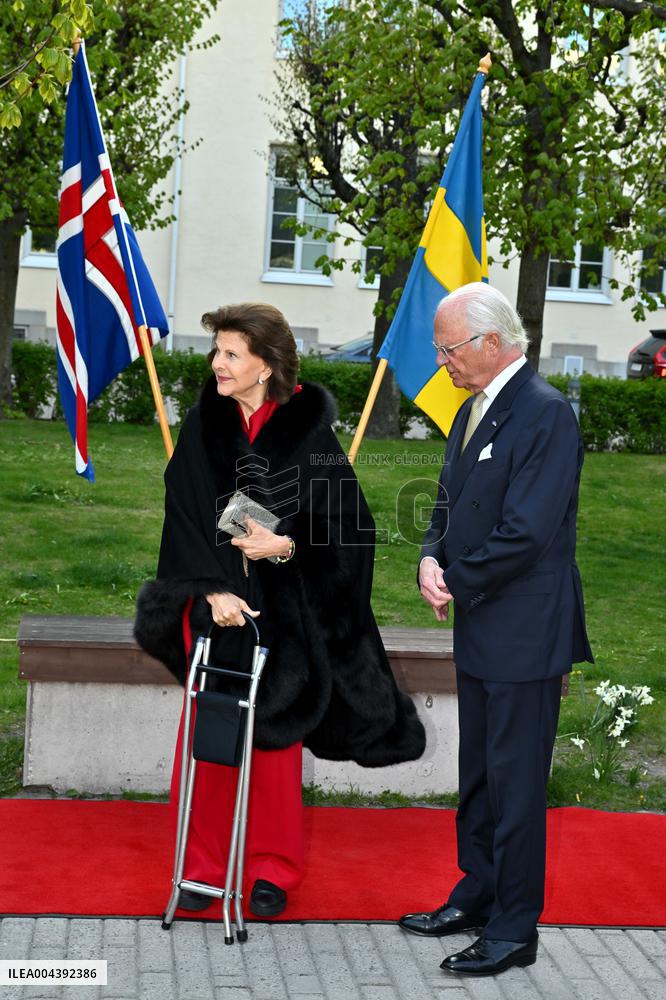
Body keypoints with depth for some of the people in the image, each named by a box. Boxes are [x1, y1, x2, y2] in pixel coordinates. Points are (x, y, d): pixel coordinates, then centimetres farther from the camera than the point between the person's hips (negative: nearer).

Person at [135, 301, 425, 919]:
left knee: (273, 736, 6)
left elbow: (345, 519, -4)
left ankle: (272, 870, 21)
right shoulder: (204, 427, 1)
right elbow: (185, 516, -3)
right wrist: (212, 589, -15)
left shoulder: (306, 432, -5)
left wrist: (285, 545, -19)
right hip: (216, 602, 2)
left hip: (283, 610, -2)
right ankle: (204, 866, 18)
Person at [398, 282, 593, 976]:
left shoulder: (546, 414, -17)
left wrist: (457, 583, -12)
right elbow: (450, 507, 19)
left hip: (524, 634, -9)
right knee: (478, 779, 19)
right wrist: (432, 560, -2)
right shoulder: (472, 412, 13)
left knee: (516, 783, 0)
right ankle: (477, 899, 33)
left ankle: (515, 930, 11)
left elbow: (526, 533, -23)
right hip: (480, 633, 9)